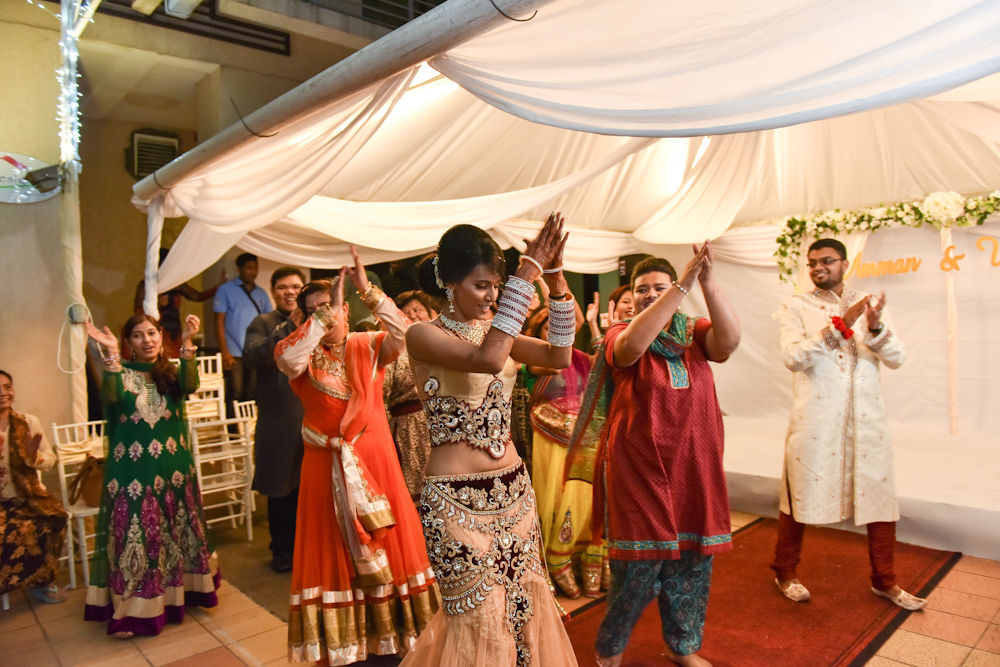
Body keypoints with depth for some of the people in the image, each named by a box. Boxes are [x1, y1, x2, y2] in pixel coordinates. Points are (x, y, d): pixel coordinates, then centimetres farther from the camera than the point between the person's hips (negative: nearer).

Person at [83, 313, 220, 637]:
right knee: (135, 536, 1)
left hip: (172, 466, 3)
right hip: (132, 470, -2)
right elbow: (112, 397, -21)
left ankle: (180, 591, 29)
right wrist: (111, 354, -31)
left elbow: (190, 385, -17)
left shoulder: (172, 372, 6)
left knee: (177, 531, 12)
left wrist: (186, 343, -29)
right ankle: (135, 608, 12)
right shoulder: (122, 373, 0)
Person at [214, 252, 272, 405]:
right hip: (234, 352, -3)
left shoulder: (261, 294, 15)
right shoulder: (225, 290, 4)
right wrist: (224, 351, -9)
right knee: (235, 393, -7)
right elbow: (219, 322, -1)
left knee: (252, 394, 4)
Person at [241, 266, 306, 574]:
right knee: (281, 490, 9)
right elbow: (252, 357, -17)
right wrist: (289, 327, -23)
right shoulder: (263, 323, 3)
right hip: (279, 420, -1)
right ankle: (282, 550, 26)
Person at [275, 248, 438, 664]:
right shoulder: (303, 356, 0)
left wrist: (367, 290, -26)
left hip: (373, 458, 1)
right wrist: (325, 315, -24)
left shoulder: (368, 347, 1)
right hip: (326, 466, 0)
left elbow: (402, 332, -19)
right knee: (332, 550, 7)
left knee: (384, 543, 9)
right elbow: (286, 357, -24)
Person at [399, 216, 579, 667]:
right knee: (480, 619, 8)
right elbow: (488, 359, -31)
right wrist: (528, 273, -29)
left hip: (513, 489, 7)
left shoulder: (492, 328, 8)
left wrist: (555, 278, -10)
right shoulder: (423, 335, -13)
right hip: (457, 500, -6)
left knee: (523, 604, 18)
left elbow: (559, 355, -2)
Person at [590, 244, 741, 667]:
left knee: (691, 561, 13)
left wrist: (708, 282, -27)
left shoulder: (694, 333, 6)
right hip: (638, 467, -3)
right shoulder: (619, 334, -2)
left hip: (693, 465, 4)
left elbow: (729, 340, -15)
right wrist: (683, 286, -28)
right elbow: (632, 345, -26)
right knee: (638, 565, 3)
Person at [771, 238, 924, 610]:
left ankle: (884, 580, 30)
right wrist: (839, 325, -19)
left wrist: (875, 328, -17)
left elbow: (897, 358, 2)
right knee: (801, 495, 6)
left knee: (881, 496, 10)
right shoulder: (796, 307, 0)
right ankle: (784, 572, 25)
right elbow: (793, 358, -14)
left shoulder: (868, 305, 11)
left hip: (867, 416, 4)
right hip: (815, 419, -4)